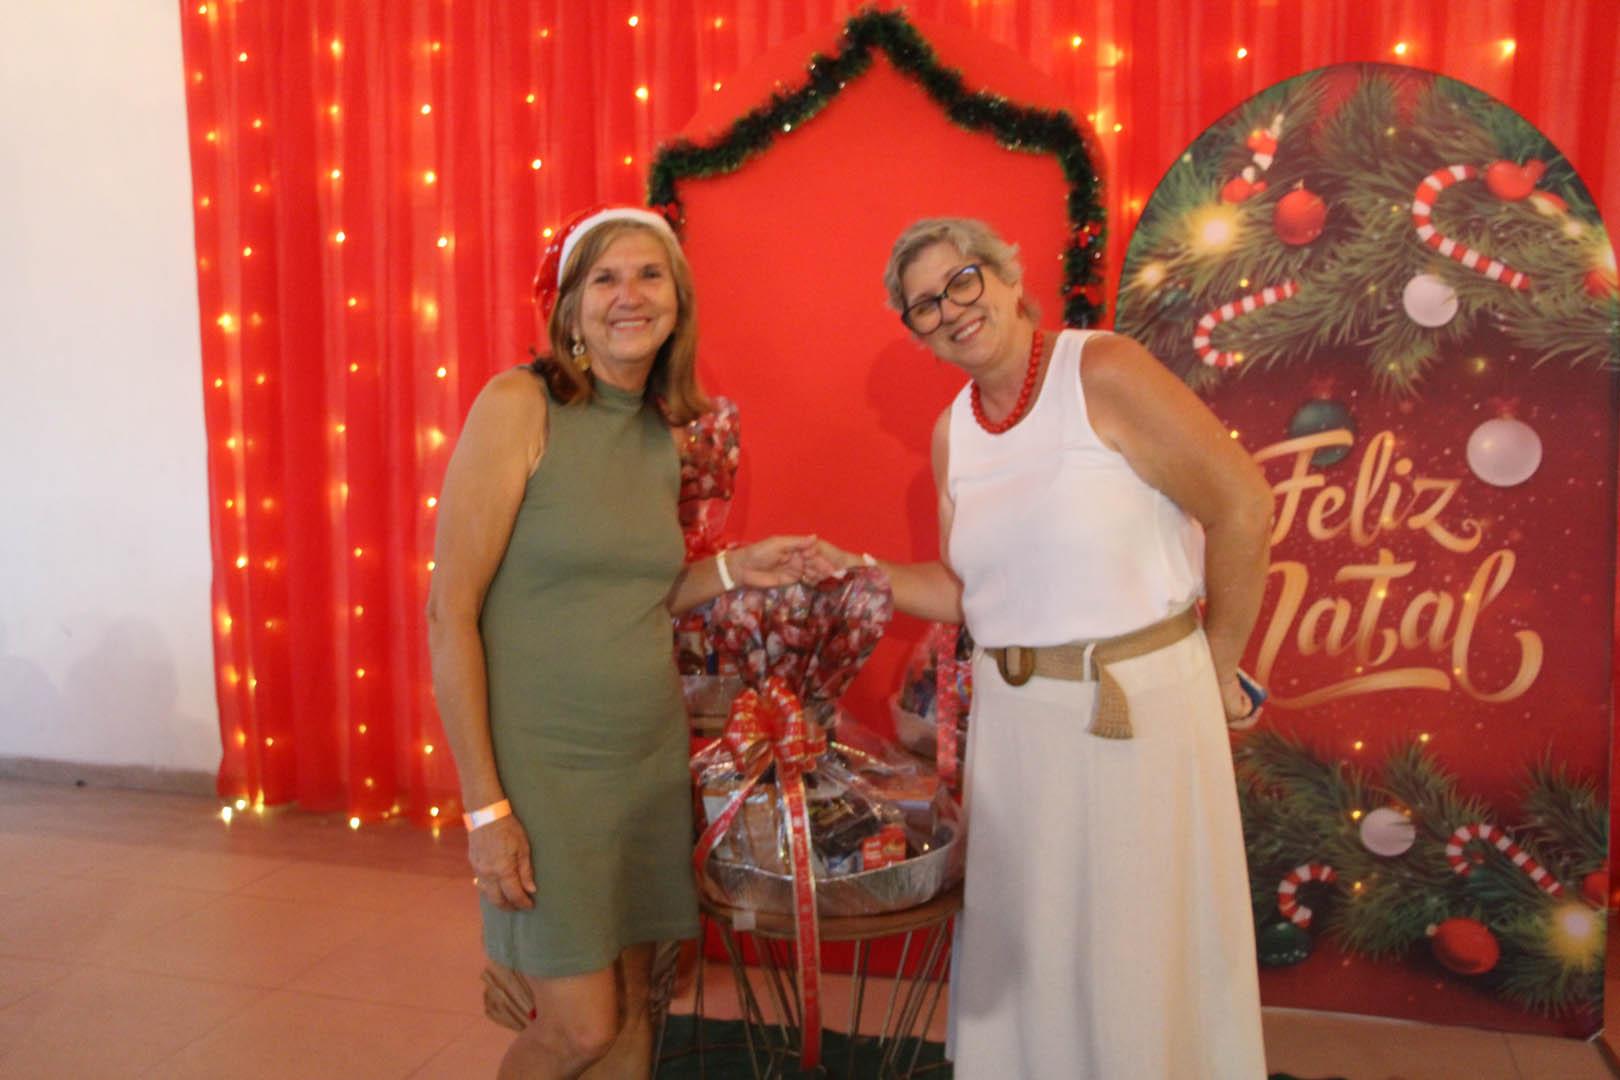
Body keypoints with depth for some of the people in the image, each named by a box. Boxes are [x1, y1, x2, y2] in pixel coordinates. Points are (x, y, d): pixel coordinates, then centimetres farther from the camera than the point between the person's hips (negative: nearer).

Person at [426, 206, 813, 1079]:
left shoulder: (668, 433, 6)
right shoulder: (518, 406, -12)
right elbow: (450, 613, -13)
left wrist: (732, 571, 0)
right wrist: (485, 805, -15)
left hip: (650, 759, 6)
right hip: (545, 765, -5)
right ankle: (514, 973, 28)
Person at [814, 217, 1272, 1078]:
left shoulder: (1103, 373, -14)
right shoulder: (951, 434, 6)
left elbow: (1242, 508, -14)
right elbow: (964, 591, 10)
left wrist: (1217, 669, -7)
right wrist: (861, 574, -3)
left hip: (1140, 703, -5)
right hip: (1013, 716, 6)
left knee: (1138, 954, 9)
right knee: (1023, 948, 19)